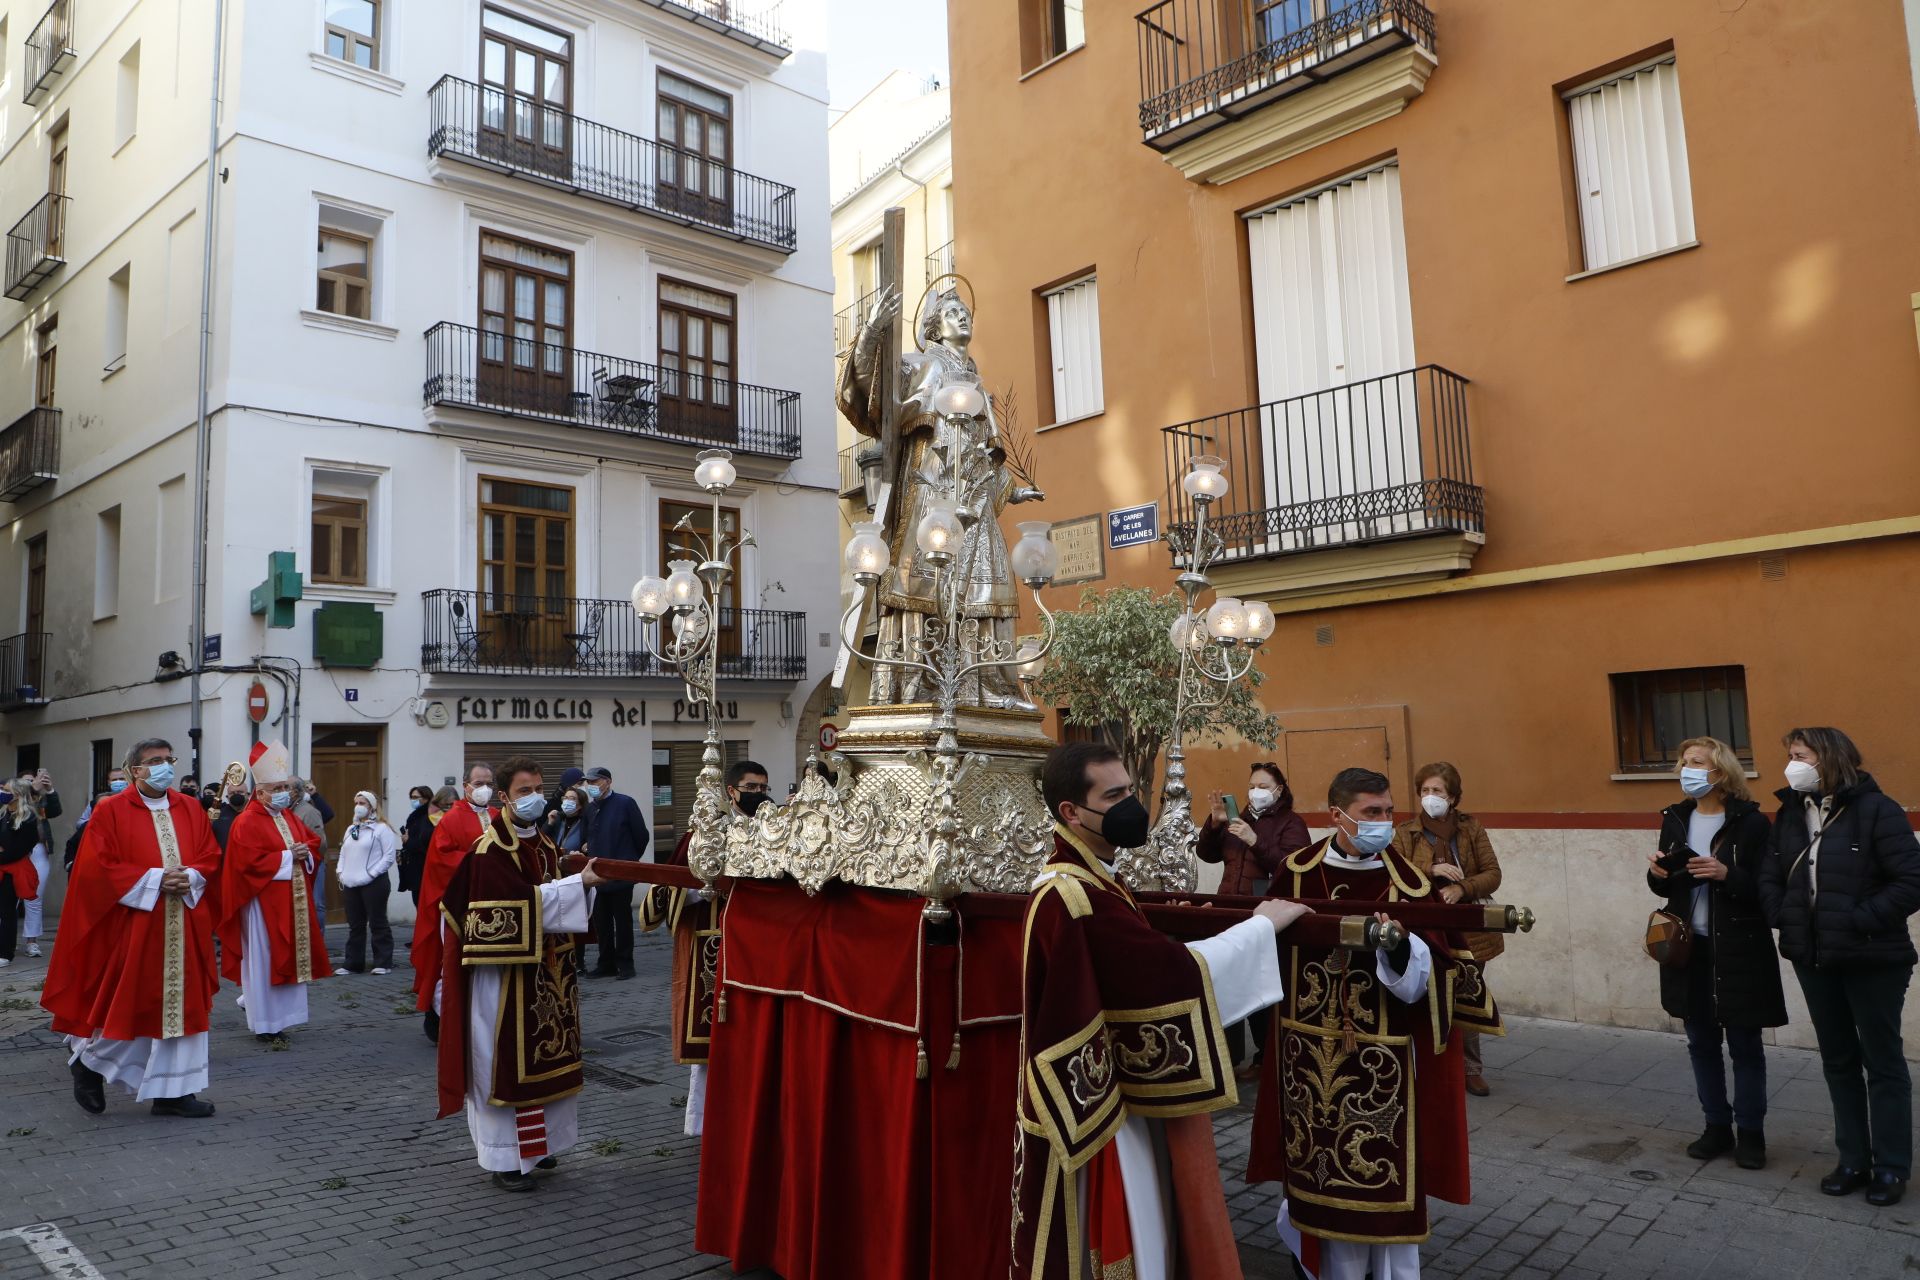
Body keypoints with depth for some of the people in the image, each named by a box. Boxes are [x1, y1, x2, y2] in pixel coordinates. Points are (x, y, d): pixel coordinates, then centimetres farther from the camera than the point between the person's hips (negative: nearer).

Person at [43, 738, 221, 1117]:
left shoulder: (190, 809, 9)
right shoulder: (110, 811, -4)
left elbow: (210, 858, 9)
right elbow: (100, 867, -10)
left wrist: (190, 877, -12)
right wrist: (155, 879, -17)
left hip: (184, 925, 4)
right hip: (132, 925, -4)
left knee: (180, 1003, 5)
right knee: (127, 1003, 2)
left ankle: (173, 1091, 13)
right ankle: (88, 1061, 31)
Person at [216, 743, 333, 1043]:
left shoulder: (289, 818, 13)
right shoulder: (247, 822, -12)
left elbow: (313, 842, 18)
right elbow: (250, 862, -21)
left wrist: (305, 853, -4)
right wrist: (287, 857, -17)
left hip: (293, 903, 8)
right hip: (263, 904, -8)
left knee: (289, 959, 11)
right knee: (264, 961, -1)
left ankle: (280, 1018, 20)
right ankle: (264, 1024, 8)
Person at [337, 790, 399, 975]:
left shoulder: (381, 828, -6)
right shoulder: (351, 829, 18)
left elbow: (389, 856, -12)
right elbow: (343, 853, 20)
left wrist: (371, 873, -16)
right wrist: (341, 872, 5)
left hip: (374, 883, -7)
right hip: (351, 884, 7)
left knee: (378, 923, -2)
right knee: (355, 925, 12)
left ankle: (383, 963, 3)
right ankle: (353, 964, 19)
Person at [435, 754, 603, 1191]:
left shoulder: (544, 845, 10)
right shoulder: (489, 850, -14)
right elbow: (525, 900, -23)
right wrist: (579, 882, -24)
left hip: (546, 970, 8)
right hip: (505, 969, -8)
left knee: (542, 1054, 13)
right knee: (505, 1058, 1)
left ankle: (536, 1142, 26)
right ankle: (505, 1156, 11)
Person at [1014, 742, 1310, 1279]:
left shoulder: (1084, 879, 7)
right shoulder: (1071, 896, -27)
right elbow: (1172, 971, -27)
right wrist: (1262, 925, -16)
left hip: (1118, 1087, 10)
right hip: (1103, 1101, -10)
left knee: (1135, 1232, 22)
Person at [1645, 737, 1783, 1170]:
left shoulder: (1750, 822, -9)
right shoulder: (1675, 819, 7)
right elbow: (1663, 887, 13)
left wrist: (1726, 874, -27)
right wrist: (1658, 872, -8)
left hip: (1739, 950, -5)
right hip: (1688, 948, 5)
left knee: (1745, 1045, 6)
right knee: (1701, 1043, 13)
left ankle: (1751, 1132, 19)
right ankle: (1717, 1126, 25)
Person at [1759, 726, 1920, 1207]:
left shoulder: (1876, 810, -14)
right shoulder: (1789, 814, 5)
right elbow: (1770, 876, 10)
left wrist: (1858, 921, -20)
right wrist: (1783, 917, -6)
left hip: (1872, 960, -6)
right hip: (1813, 958, 6)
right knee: (1838, 1060, 15)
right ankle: (1853, 1159, 27)